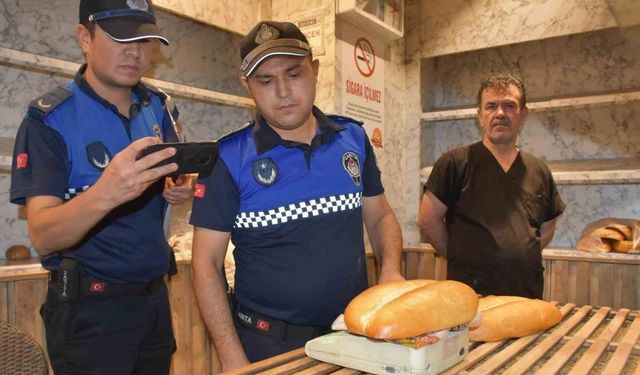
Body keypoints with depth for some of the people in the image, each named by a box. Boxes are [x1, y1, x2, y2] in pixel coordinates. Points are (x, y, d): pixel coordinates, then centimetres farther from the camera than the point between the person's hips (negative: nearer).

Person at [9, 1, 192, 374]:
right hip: (89, 309, -5)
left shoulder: (158, 107, 2)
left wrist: (180, 188, -8)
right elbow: (43, 236, -20)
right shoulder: (49, 119, -13)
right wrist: (103, 194, -40)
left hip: (155, 297, 6)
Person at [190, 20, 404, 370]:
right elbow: (207, 263, -9)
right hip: (269, 343, -3)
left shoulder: (353, 137, 0)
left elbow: (380, 216, 9)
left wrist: (390, 271, -9)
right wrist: (233, 358, -13)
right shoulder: (228, 158, -11)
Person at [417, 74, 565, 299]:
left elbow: (547, 229, 19)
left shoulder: (539, 171, 9)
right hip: (469, 294, -4)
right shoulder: (456, 163, -6)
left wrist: (519, 258, 7)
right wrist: (462, 259, -2)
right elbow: (428, 221, -7)